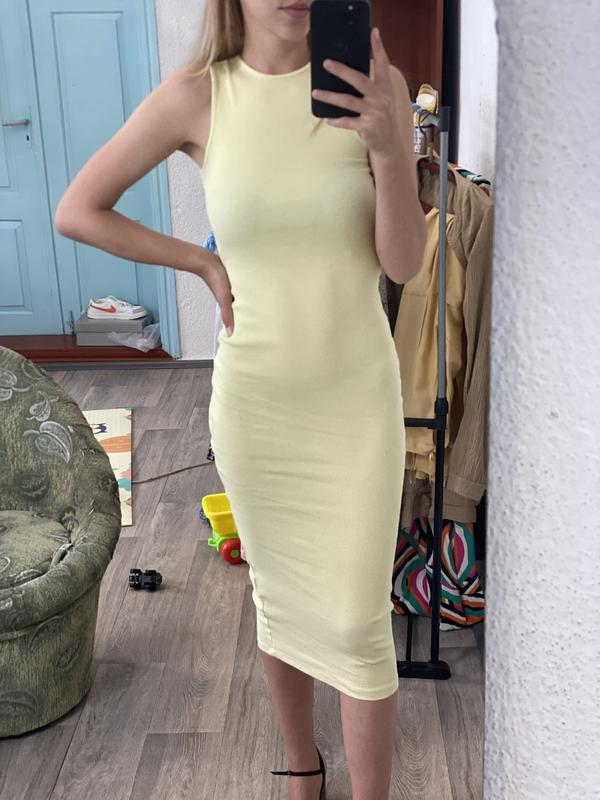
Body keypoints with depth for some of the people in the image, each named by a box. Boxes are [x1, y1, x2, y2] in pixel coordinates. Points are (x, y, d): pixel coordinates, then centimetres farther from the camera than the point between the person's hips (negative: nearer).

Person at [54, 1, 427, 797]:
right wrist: (205, 261, -2)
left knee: (360, 624, 2)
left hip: (358, 395, 0)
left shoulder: (374, 84, -9)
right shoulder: (194, 95, -9)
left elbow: (404, 263, -13)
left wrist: (389, 144, -30)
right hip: (254, 397, 1)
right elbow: (75, 212, 0)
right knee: (282, 596, 18)